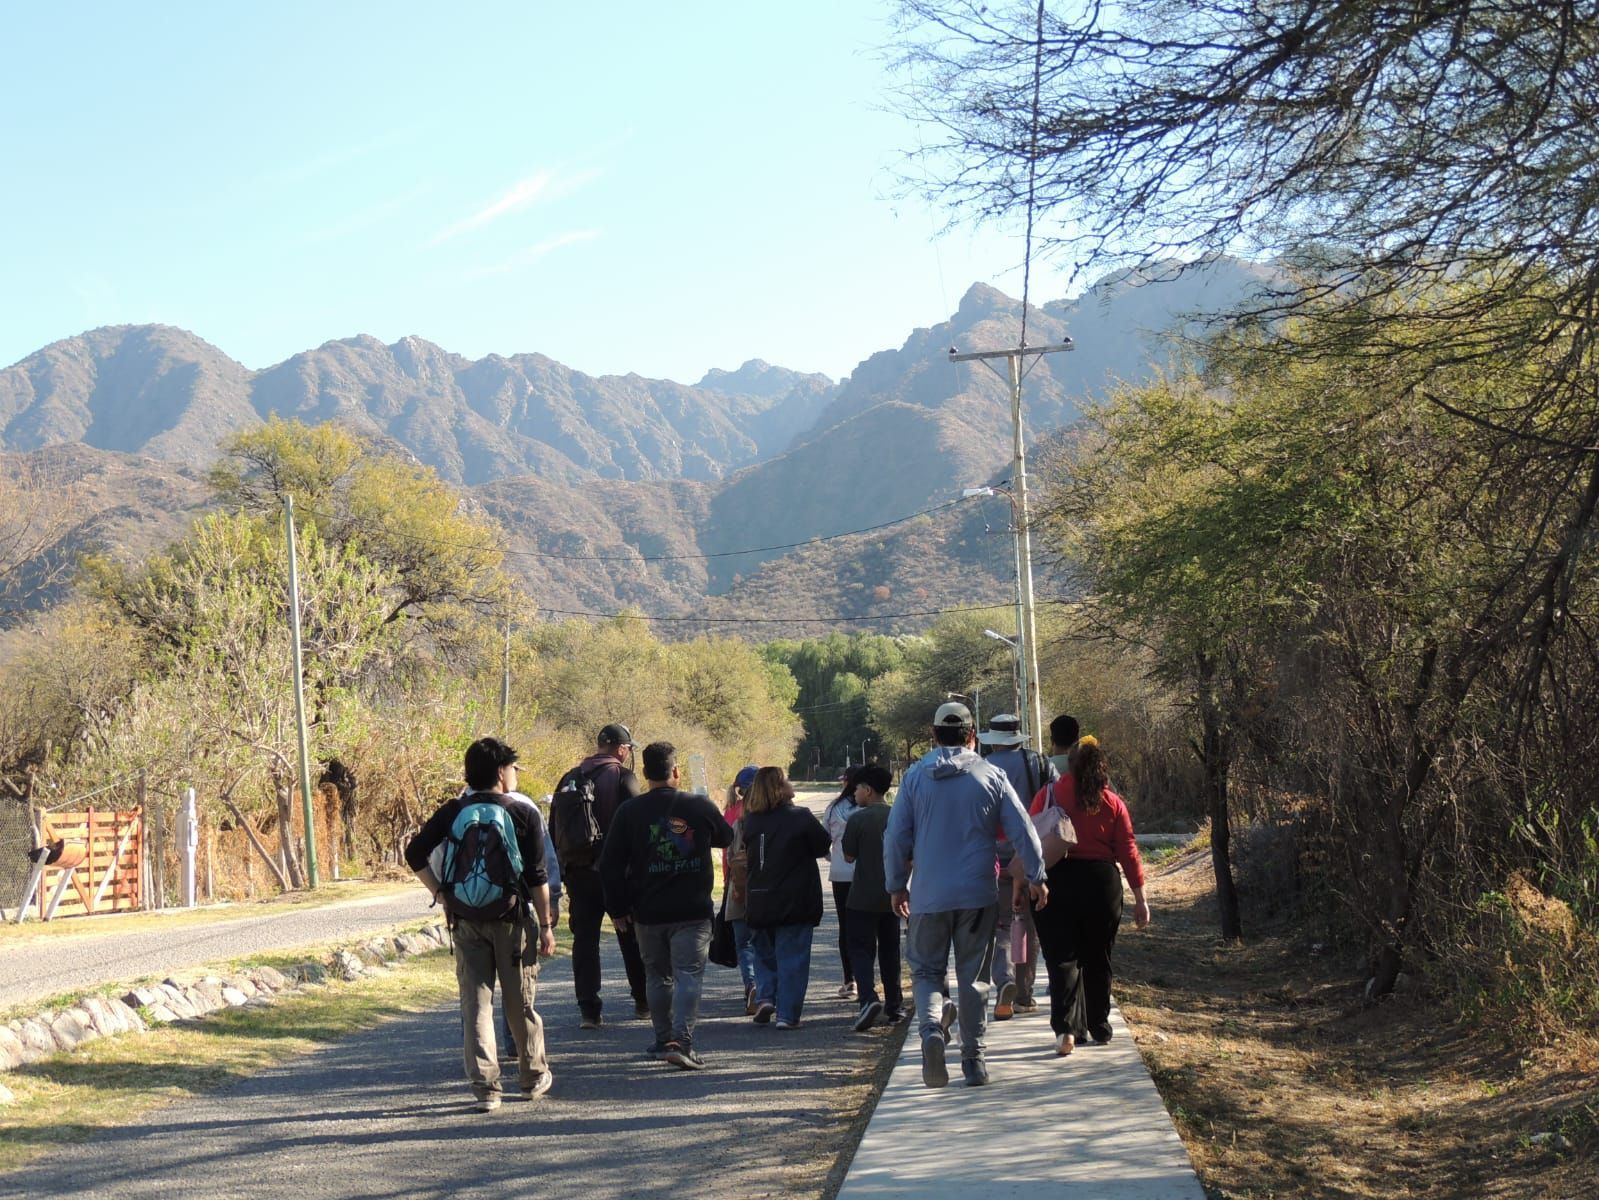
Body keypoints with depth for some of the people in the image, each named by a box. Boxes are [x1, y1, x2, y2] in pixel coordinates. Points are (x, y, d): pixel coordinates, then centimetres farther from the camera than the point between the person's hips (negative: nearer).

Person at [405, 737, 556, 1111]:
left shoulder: (453, 812, 2)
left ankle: (485, 1086, -3)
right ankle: (534, 1076, 26)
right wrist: (546, 926, -1)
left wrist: (440, 893, 2)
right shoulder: (523, 814, -6)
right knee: (521, 1002, 12)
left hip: (466, 922, 2)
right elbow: (538, 877, -7)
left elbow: (415, 852, -3)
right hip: (512, 920, -2)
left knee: (475, 1003, 4)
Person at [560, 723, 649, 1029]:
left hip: (578, 870, 3)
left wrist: (562, 871, 13)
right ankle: (644, 1000, 20)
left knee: (585, 938, 4)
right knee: (632, 937, 11)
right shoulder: (623, 777, -9)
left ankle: (589, 1008, 0)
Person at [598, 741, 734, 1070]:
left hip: (648, 912, 1)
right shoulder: (700, 806, -3)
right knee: (688, 974, -2)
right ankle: (682, 1041, -16)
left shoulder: (629, 811, -3)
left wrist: (618, 908, 6)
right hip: (693, 911, -1)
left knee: (658, 977, 16)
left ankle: (664, 1039, 23)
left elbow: (610, 864, -2)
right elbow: (727, 837, 17)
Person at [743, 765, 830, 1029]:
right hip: (795, 902, -4)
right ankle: (787, 1014, 2)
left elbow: (745, 853, 7)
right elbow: (823, 845, -2)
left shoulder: (751, 820, -1)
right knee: (792, 958, 4)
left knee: (764, 953, 22)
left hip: (759, 902, 4)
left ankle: (765, 997, 4)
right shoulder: (800, 817, -12)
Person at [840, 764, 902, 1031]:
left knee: (861, 949, 0)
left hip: (863, 898, -5)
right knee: (890, 950, 15)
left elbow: (849, 856, -5)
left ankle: (869, 998, -22)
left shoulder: (858, 819, -13)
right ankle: (895, 1006, 18)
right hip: (892, 896, 5)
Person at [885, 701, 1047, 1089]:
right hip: (978, 895, 0)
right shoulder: (991, 776, 0)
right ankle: (973, 1058, 11)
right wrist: (1036, 877, 10)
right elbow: (1023, 831, 0)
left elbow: (896, 836, 1)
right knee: (974, 977, 10)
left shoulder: (915, 775, 0)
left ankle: (931, 1028, -17)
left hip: (928, 896, 0)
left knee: (926, 970, 10)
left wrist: (896, 885, 12)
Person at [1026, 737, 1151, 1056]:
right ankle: (1099, 1028, 24)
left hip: (1057, 881, -2)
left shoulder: (1048, 796, 0)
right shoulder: (1112, 803, 4)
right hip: (1102, 883, 2)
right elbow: (1128, 852, 2)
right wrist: (1140, 898, 6)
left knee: (1062, 957, -1)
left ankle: (1066, 1028, -16)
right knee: (1097, 958, 15)